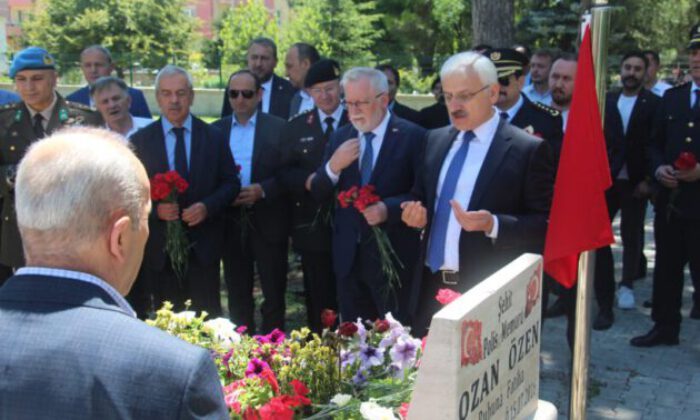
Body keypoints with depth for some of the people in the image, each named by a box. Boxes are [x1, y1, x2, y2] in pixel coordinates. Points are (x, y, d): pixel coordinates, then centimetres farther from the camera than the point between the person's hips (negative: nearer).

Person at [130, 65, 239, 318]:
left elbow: (230, 183, 4)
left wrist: (208, 206, -13)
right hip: (159, 246, 0)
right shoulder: (140, 140, 2)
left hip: (203, 245, 0)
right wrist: (154, 209, -17)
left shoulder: (214, 137, 4)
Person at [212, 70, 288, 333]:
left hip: (268, 222, -3)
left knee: (274, 291, 6)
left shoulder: (278, 128, -3)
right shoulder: (216, 130, 7)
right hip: (231, 222, 3)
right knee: (237, 293, 13)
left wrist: (263, 190, -18)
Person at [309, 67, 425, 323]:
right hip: (348, 256, 5)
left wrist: (388, 208, -24)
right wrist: (333, 167, -12)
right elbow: (318, 195, 7)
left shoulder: (412, 136, -7)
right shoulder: (340, 138, 8)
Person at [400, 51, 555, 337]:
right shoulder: (435, 140, 10)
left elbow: (546, 225, -10)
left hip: (489, 293, -5)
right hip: (431, 286, 5)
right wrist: (416, 212, -2)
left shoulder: (528, 150, -9)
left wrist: (493, 224, -25)